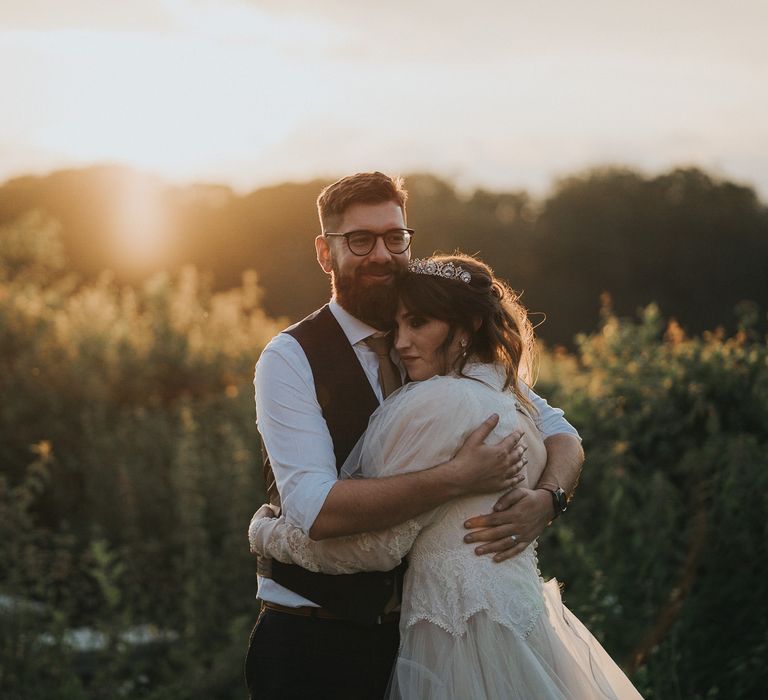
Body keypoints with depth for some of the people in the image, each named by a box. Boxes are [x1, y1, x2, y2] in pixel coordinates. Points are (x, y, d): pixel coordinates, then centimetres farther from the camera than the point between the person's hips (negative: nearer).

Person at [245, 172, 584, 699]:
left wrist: (544, 499, -19)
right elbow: (315, 509, -24)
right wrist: (457, 478, -30)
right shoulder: (290, 359, -11)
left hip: (416, 630, 5)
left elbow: (559, 432, 4)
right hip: (312, 642, -4)